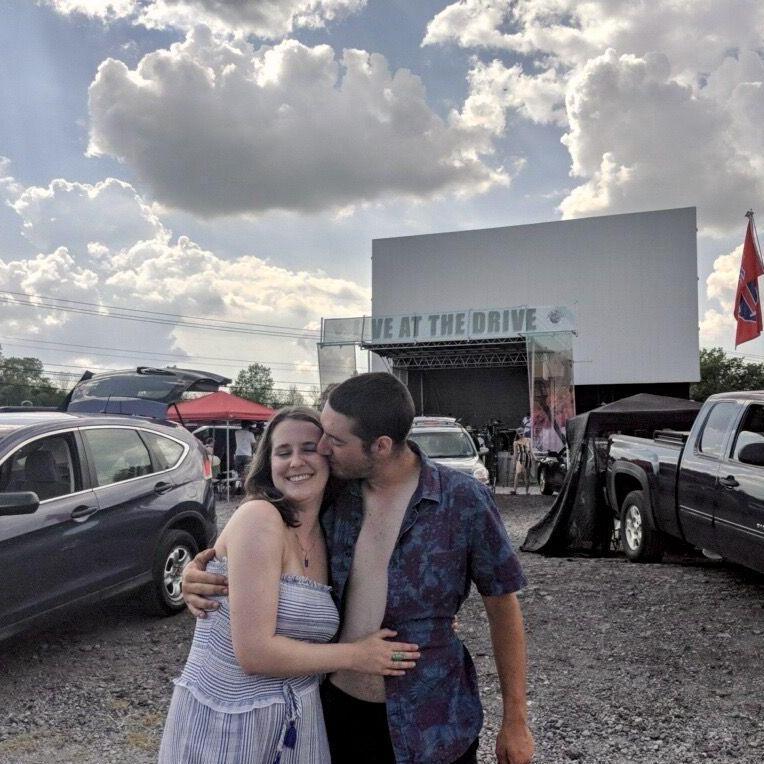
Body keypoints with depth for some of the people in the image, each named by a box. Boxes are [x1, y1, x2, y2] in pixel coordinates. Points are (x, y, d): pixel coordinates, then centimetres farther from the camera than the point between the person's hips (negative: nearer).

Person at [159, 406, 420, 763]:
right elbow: (255, 652, -24)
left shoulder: (327, 537, 2)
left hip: (299, 720, 6)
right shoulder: (258, 517, -20)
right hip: (223, 722, -6)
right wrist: (354, 655, -12)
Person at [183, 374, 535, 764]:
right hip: (336, 705, 3)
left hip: (430, 720, -3)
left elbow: (502, 604, -6)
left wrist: (515, 720, -3)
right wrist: (199, 568, -13)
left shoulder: (464, 501, -16)